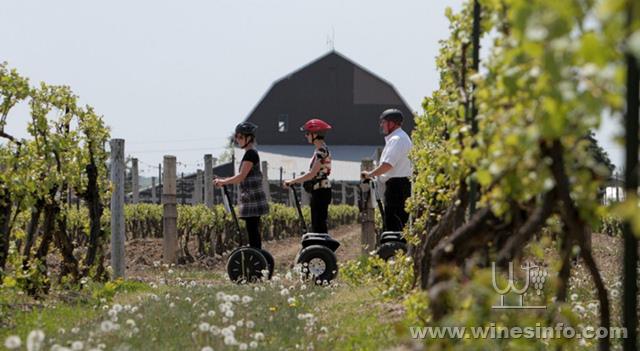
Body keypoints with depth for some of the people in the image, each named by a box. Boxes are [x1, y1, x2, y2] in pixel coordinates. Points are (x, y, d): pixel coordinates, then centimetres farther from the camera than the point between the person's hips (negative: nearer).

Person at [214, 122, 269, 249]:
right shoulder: (251, 153, 17)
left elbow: (242, 176, -19)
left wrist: (223, 182, -12)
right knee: (253, 230, 10)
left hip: (252, 200, -10)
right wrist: (225, 181, 18)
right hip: (251, 199, 10)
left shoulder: (251, 154, -13)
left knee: (252, 230, -10)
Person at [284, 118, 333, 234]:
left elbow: (312, 174, -22)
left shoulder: (321, 151, -16)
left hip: (321, 192, -10)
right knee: (317, 225, 12)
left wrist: (292, 181, -16)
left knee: (319, 225, -9)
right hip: (318, 191, 10)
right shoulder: (320, 150, 14)